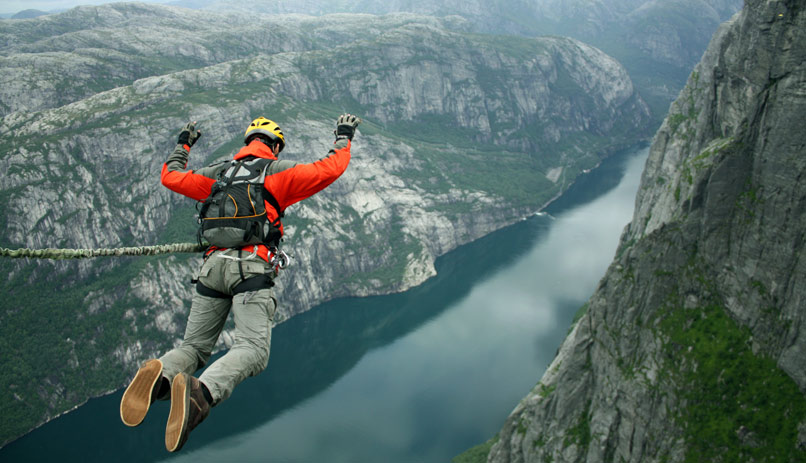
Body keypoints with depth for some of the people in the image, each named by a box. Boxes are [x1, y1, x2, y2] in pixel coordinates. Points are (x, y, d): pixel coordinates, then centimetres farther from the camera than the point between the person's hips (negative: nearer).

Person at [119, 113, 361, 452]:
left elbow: (170, 177, 33)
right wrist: (343, 137, 23)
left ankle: (162, 374, -23)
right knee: (252, 351, -14)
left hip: (212, 265, 5)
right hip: (251, 268, -4)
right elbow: (330, 169, 6)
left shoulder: (218, 174, 21)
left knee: (193, 348, 11)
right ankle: (202, 392, -43)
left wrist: (182, 145, 50)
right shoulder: (277, 172, 10)